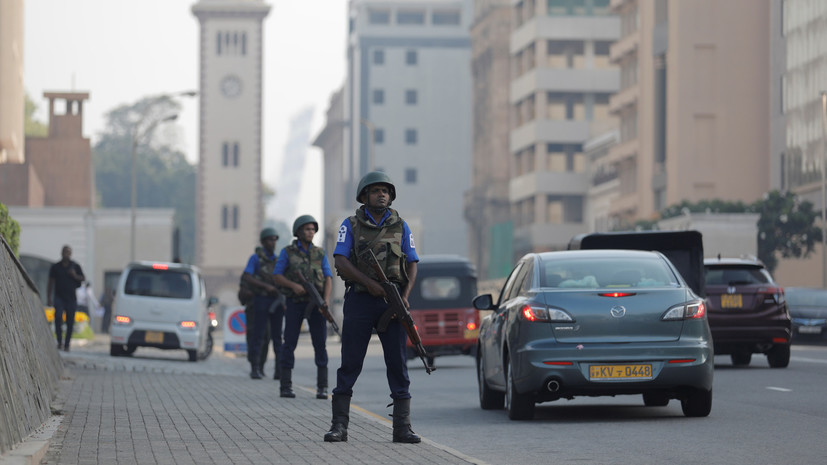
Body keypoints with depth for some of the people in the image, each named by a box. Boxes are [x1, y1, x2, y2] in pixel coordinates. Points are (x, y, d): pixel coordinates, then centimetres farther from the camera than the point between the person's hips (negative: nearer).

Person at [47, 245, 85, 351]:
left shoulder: (75, 266, 8)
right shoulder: (55, 267, 8)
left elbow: (83, 279, 12)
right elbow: (50, 283, 11)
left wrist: (75, 276, -8)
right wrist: (49, 297, 5)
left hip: (71, 298, 1)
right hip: (59, 297, -1)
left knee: (70, 322, 0)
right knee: (58, 317, -21)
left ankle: (67, 345, 9)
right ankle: (59, 341, -13)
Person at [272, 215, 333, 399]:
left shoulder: (320, 254, 9)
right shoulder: (287, 252, 3)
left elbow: (328, 279, 1)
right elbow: (276, 277, -2)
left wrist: (326, 300, -17)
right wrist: (294, 285, -20)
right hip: (295, 303, -2)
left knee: (320, 344, -6)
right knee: (290, 343, -5)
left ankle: (322, 388, -3)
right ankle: (286, 387, 2)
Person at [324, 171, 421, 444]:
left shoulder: (401, 227, 11)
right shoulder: (351, 225, 4)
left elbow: (412, 264, 9)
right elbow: (340, 261, -5)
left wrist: (405, 295, -8)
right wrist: (370, 283, -17)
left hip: (392, 302, 2)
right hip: (360, 299, -2)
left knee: (398, 364, 0)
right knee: (350, 364, -2)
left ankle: (402, 428, 2)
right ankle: (339, 426, 0)